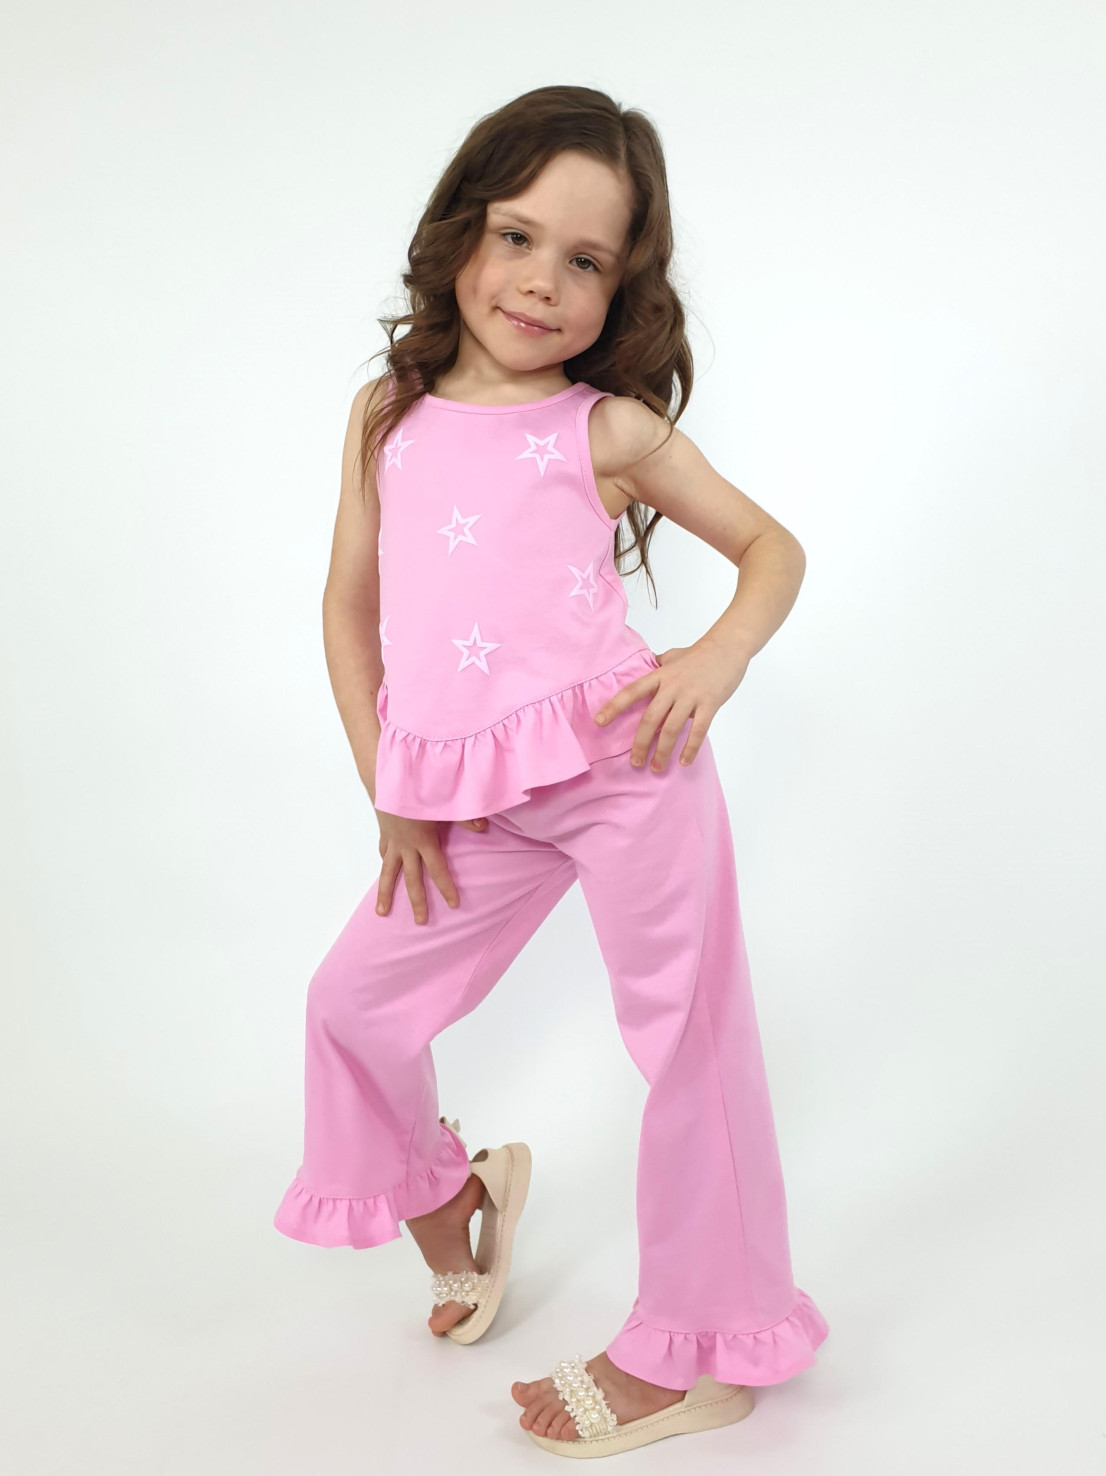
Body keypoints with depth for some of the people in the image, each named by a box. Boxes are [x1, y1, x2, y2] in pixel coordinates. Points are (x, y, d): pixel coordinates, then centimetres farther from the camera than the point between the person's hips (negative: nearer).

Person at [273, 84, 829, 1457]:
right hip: (475, 808, 5)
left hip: (626, 763, -4)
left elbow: (772, 543, 7)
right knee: (354, 997, 13)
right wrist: (388, 792, 8)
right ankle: (441, 1189, 42)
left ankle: (693, 1351, 18)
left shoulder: (611, 429, 1)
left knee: (688, 1035, 0)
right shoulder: (388, 418, 10)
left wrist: (718, 657, -13)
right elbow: (351, 605, 13)